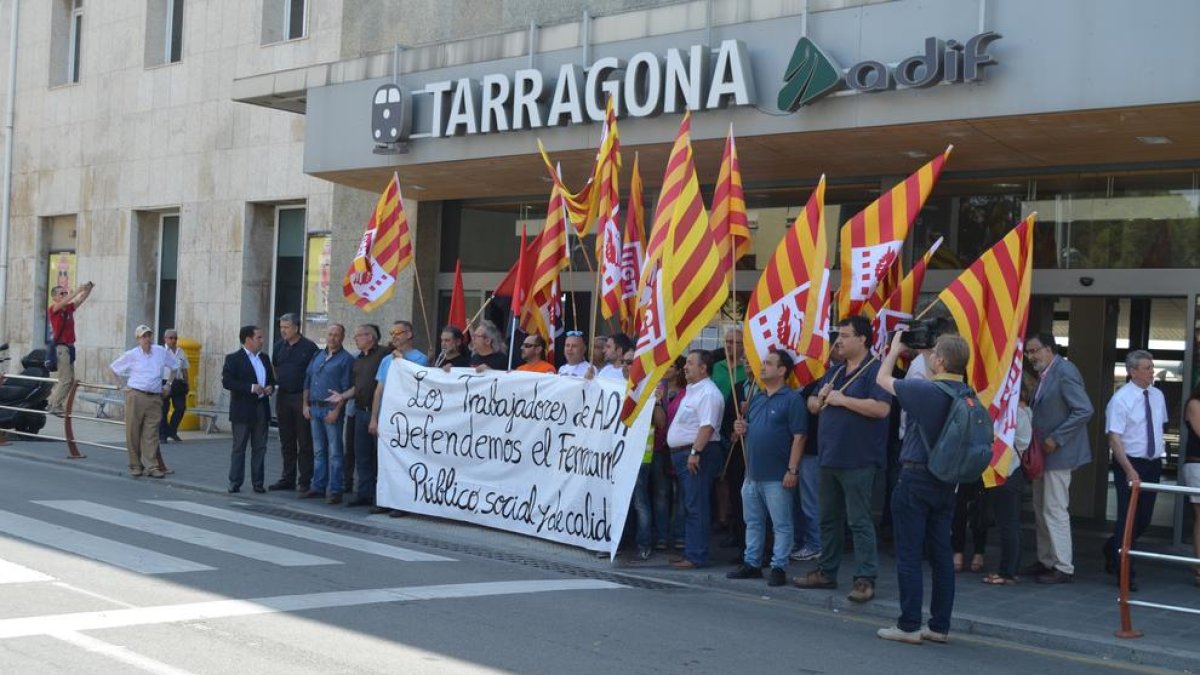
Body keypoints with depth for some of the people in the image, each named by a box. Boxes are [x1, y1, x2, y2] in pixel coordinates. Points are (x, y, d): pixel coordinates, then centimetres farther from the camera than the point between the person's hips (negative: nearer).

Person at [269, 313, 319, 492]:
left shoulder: (309, 347, -7)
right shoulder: (279, 346, 9)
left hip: (302, 397, -6)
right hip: (283, 397, 6)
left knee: (304, 441, -2)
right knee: (286, 441, 12)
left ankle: (304, 481, 3)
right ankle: (287, 478, 20)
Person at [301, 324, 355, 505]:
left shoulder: (346, 359, -5)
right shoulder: (317, 356, 15)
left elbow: (346, 388, -10)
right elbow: (307, 381, 17)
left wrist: (337, 410, -16)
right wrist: (306, 405, 9)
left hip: (332, 410, -6)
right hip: (314, 408, 6)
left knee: (334, 452, -5)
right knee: (318, 451, 12)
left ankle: (335, 490, -2)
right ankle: (318, 486, 18)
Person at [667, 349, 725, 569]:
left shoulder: (708, 393, -15)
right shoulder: (692, 390, 19)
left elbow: (707, 426, -24)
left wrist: (695, 452, -28)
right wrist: (683, 453, 22)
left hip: (698, 454, -11)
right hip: (683, 453, 11)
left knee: (696, 507, -9)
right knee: (689, 507, 14)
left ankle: (696, 556, -8)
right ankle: (690, 552, 21)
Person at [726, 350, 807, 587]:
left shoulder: (792, 399, -9)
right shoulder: (757, 398, 15)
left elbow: (798, 437, -14)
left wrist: (792, 470, -18)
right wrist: (741, 430, 2)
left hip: (776, 476, -8)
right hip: (752, 473, 8)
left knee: (781, 525, 1)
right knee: (753, 522, 15)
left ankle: (779, 568, 6)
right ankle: (751, 563, 23)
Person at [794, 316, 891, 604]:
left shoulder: (874, 370, -10)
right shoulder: (834, 373, 17)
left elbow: (881, 408, -23)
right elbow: (812, 406, 23)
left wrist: (842, 399, -17)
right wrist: (820, 398, -1)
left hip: (858, 461, -9)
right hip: (830, 458, 9)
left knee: (859, 521, -7)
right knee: (829, 518, 15)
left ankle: (865, 579, -4)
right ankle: (826, 572, 25)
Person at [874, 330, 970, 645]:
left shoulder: (927, 391, -18)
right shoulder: (966, 394, 1)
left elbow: (883, 379, -3)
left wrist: (895, 348, 12)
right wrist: (919, 352, 20)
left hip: (916, 478, -7)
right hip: (947, 480, 7)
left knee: (909, 555, 0)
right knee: (941, 554, 11)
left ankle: (909, 626, 3)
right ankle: (940, 625, 15)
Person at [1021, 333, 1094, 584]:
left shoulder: (1065, 372, -15)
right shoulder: (1044, 375, 12)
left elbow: (1084, 410, -21)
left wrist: (1056, 439, -21)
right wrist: (1036, 441, 6)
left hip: (1059, 453, -9)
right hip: (1043, 453, 9)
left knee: (1055, 511, -6)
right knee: (1041, 510, 14)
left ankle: (1063, 568, 1)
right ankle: (1046, 561, 23)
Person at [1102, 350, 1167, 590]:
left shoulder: (1158, 396, 6)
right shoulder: (1120, 399, -13)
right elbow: (1114, 438, -17)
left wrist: (1160, 454, 10)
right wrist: (1129, 471, -23)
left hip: (1153, 464, 6)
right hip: (1129, 464, -6)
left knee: (1144, 519, 13)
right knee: (1128, 518, -2)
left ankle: (1112, 550, 37)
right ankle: (1125, 574, 7)